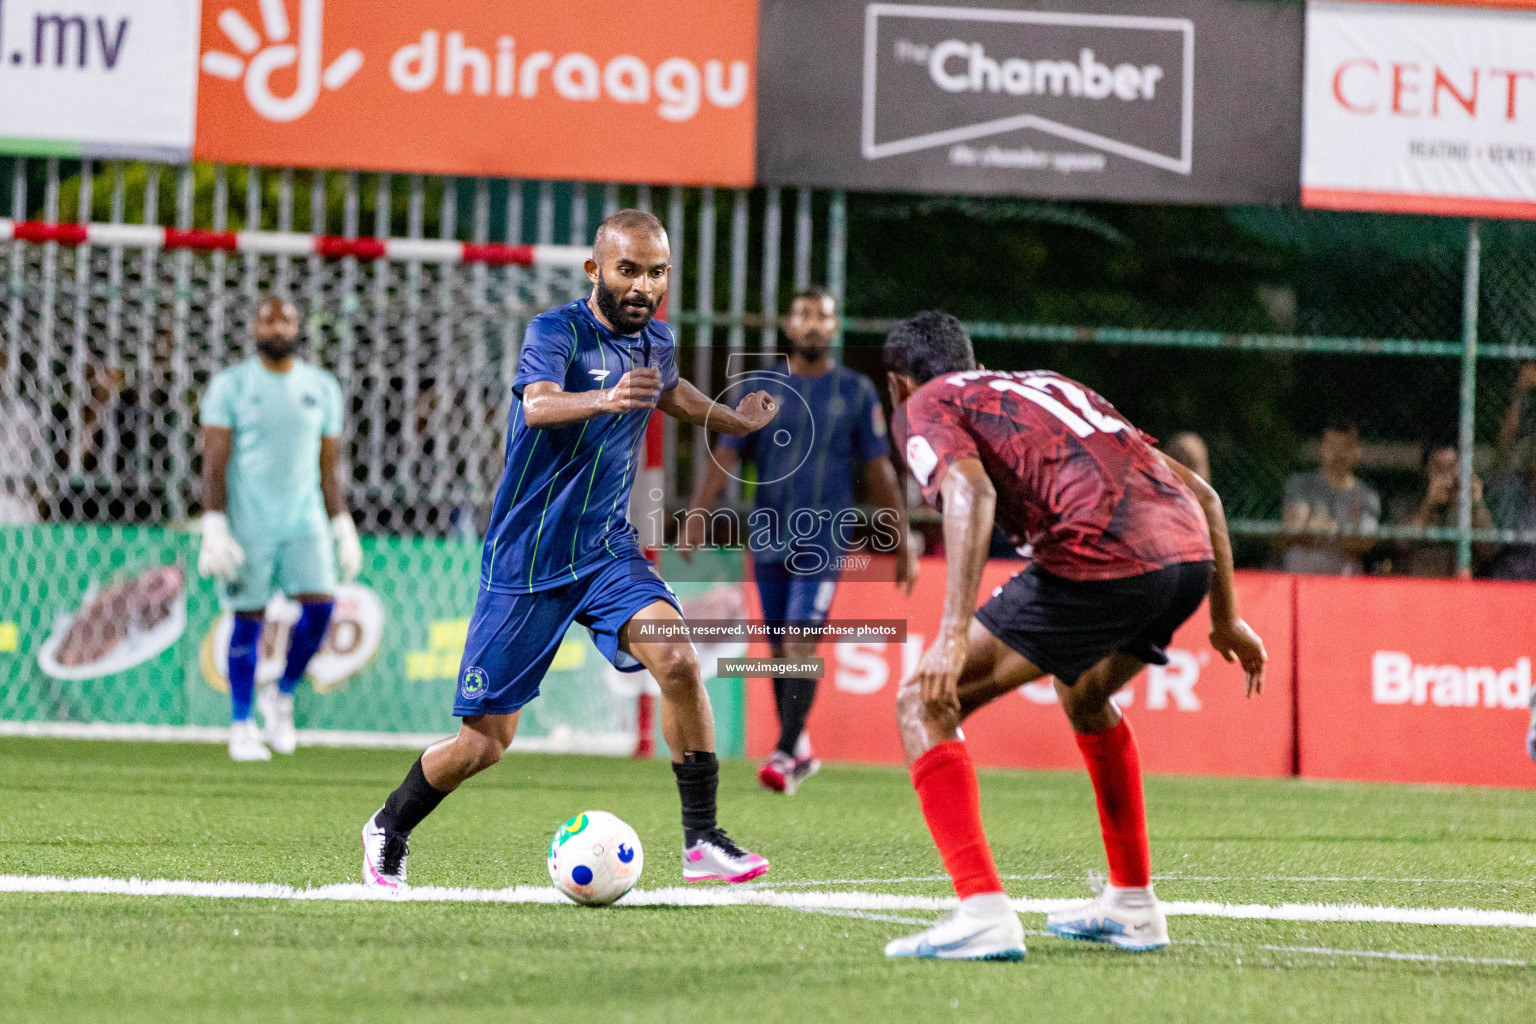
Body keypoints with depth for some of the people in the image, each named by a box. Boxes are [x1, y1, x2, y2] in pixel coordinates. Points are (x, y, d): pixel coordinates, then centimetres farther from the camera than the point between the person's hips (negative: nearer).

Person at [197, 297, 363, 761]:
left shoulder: (321, 388, 9)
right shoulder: (230, 385, -2)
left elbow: (330, 466, 13)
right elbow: (213, 462, -6)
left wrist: (344, 529, 8)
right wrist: (214, 529, -14)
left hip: (304, 520, 3)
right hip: (247, 526, -3)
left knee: (320, 604, -13)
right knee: (248, 622, -1)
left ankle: (282, 696, 9)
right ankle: (241, 728, 10)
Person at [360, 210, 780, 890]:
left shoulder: (657, 343, 5)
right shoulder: (556, 331, -15)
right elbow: (537, 405, -37)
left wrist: (735, 420, 42)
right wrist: (605, 399, -56)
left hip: (608, 552, 5)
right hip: (523, 564, -5)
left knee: (678, 660, -24)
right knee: (485, 742, 0)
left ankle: (702, 843, -15)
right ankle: (389, 831, 29)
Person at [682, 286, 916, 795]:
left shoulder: (857, 392, 5)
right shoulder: (762, 390, 8)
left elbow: (879, 471, 7)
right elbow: (726, 455, 1)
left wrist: (902, 543, 6)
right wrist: (698, 513, -14)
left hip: (823, 541, -3)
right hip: (769, 539, 3)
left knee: (800, 643, -16)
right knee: (780, 651, 7)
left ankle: (785, 754, -14)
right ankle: (801, 750, 21)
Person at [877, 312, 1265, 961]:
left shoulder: (924, 405, 15)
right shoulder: (1052, 385, 35)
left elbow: (971, 492, -9)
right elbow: (1201, 493, 32)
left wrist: (955, 635, -17)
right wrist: (1225, 617, 37)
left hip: (1100, 559, -7)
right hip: (1188, 548, 7)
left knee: (924, 703, 1)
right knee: (1084, 695, 36)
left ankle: (983, 913, -12)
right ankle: (1132, 906, 39)